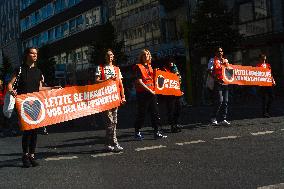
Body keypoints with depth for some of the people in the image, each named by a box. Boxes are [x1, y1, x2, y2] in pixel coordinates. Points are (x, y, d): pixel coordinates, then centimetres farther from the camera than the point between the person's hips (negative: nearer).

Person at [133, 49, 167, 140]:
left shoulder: (150, 67, 17)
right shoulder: (139, 67, -4)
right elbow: (139, 82, -13)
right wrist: (149, 90, -15)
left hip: (152, 93, 7)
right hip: (142, 93, -7)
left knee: (155, 112, 5)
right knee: (142, 113, -1)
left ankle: (156, 132, 11)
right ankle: (137, 132, 11)